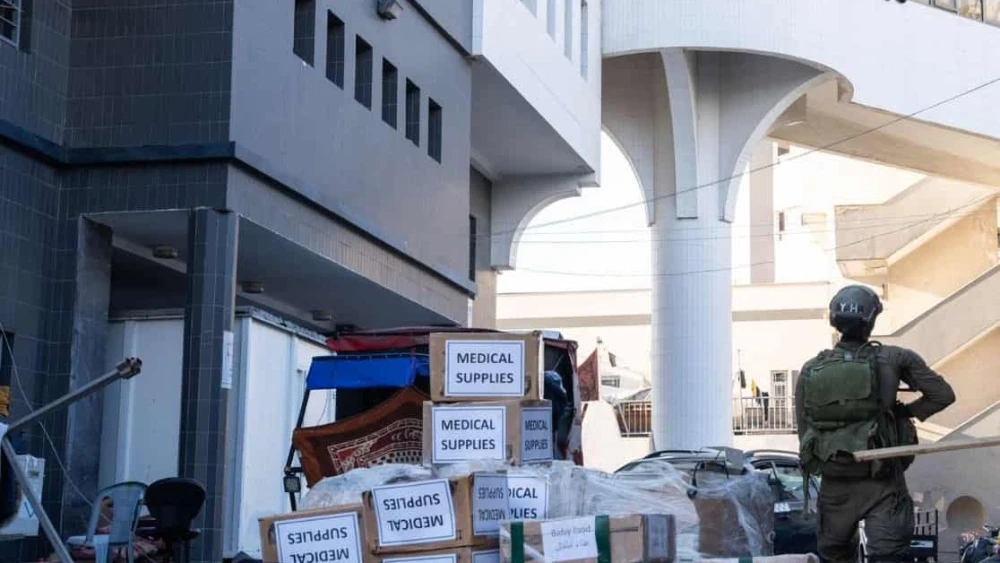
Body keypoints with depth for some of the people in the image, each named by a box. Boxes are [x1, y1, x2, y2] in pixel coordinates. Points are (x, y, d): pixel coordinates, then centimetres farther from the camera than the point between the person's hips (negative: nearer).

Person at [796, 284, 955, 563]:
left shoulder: (810, 371, 1)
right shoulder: (893, 360, -5)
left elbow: (804, 432, 5)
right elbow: (943, 395, -4)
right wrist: (905, 411, 8)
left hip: (834, 486, 3)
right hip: (881, 486, -3)